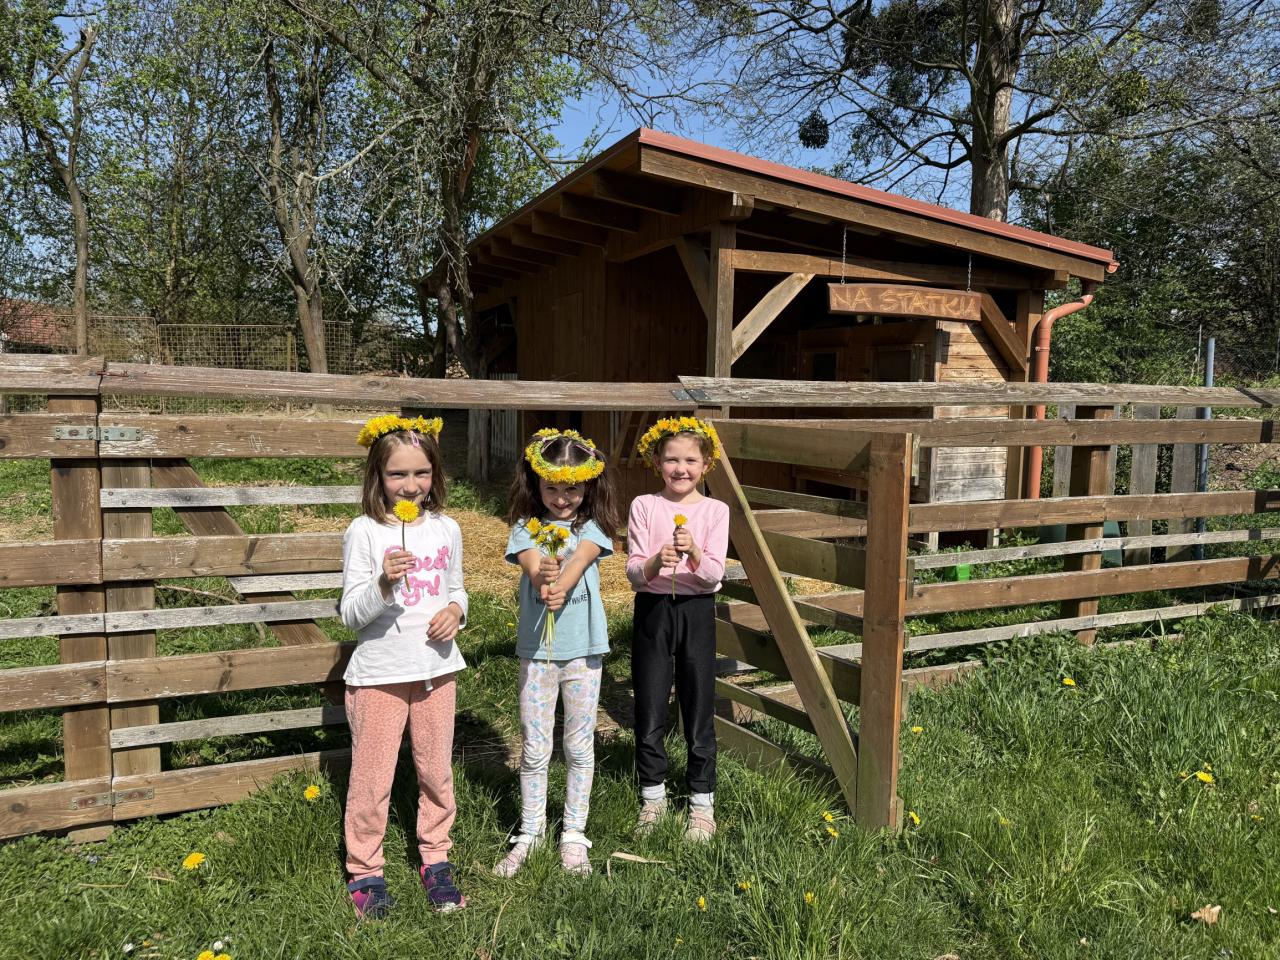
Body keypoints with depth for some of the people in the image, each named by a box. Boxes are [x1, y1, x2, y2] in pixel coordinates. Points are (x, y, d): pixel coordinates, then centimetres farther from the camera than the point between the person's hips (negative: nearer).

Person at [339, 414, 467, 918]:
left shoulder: (446, 529, 2)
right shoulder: (364, 531, -10)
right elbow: (351, 614, -12)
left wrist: (456, 611, -7)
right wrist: (384, 583, -30)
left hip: (437, 668, 4)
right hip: (379, 672, -4)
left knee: (436, 770, 15)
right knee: (372, 778, 6)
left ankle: (435, 859, 34)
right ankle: (365, 872, 25)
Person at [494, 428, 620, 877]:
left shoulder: (592, 526, 0)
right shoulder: (527, 527, 0)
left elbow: (579, 562, -19)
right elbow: (532, 568, -18)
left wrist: (559, 585, -38)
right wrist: (543, 577, -39)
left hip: (583, 649, 0)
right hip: (536, 648, 0)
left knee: (580, 746, 10)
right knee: (534, 748, 10)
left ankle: (574, 833, 24)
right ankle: (530, 831, 27)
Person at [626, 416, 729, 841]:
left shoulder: (715, 510, -1)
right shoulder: (643, 506, -1)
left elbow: (714, 575, -8)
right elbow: (633, 574, -5)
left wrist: (694, 554, -28)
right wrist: (656, 562, -26)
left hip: (696, 611, 0)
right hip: (652, 611, 1)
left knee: (699, 711, 7)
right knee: (649, 714, 9)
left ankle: (702, 803, 23)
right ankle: (653, 795, 29)